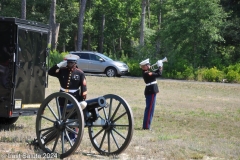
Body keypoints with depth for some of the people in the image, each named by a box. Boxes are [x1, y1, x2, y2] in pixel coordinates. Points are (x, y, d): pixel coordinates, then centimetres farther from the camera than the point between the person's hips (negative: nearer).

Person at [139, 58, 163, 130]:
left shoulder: (146, 72, 10)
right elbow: (159, 74, -20)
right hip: (151, 92, -10)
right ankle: (146, 126, -3)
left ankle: (146, 125, 22)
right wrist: (160, 67, -6)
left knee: (149, 108, 16)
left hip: (150, 91, 10)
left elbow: (155, 73, 20)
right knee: (150, 109, -6)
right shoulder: (147, 73, -19)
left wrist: (159, 68, 6)